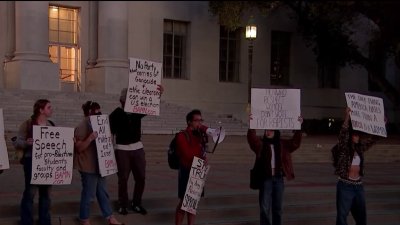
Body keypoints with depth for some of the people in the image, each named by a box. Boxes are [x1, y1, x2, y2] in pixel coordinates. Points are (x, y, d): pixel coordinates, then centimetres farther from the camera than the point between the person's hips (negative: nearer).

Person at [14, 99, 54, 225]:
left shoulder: (51, 125, 11)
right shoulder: (27, 124, -6)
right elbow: (17, 142, -8)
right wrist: (26, 143, -29)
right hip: (32, 162, -5)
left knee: (46, 192, 11)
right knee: (30, 192, -5)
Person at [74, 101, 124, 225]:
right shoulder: (82, 127, -16)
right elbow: (79, 148, -19)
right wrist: (90, 138, -31)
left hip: (98, 165, 9)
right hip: (88, 166, -9)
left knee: (102, 192, 13)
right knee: (89, 193, 0)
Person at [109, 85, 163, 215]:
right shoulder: (115, 114, -7)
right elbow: (110, 132, -4)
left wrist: (159, 94, -23)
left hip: (137, 147, 4)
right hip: (122, 149, -3)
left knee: (141, 177, 6)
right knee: (123, 178, 2)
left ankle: (136, 204, 20)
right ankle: (123, 205, 16)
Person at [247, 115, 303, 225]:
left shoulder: (283, 144, 7)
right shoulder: (260, 143, 0)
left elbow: (295, 142, -3)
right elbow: (251, 138, -17)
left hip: (279, 179, 2)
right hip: (266, 179, -2)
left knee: (277, 207, 11)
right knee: (264, 207, -2)